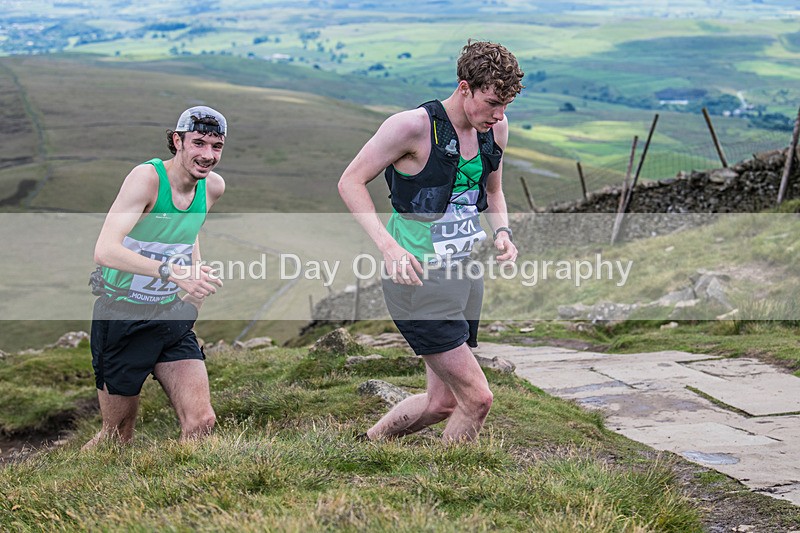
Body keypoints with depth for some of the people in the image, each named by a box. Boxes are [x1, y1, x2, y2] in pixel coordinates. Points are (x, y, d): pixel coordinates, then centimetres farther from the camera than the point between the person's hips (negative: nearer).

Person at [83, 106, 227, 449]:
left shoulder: (214, 187, 0)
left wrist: (197, 286, 9)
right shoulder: (147, 177, -19)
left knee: (201, 423, -5)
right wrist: (173, 272, -43)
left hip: (172, 316, 5)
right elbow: (105, 250, -32)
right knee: (118, 436, 6)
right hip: (121, 317, -5)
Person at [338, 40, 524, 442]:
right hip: (418, 277, -8)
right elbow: (351, 182, -11)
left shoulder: (495, 128, 4)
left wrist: (502, 232, 1)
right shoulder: (414, 126, -17)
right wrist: (388, 246, -23)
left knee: (442, 403, 15)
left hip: (465, 272, 8)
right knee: (476, 398, -11)